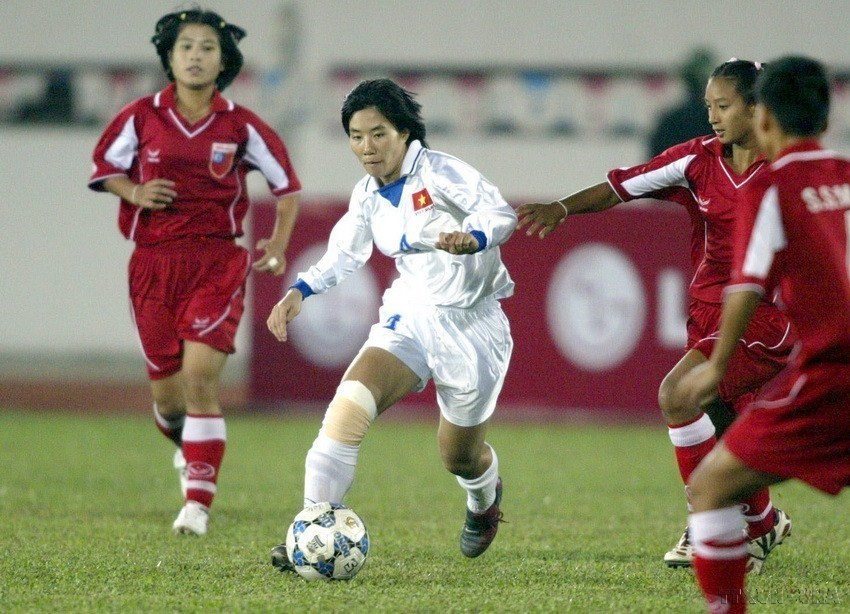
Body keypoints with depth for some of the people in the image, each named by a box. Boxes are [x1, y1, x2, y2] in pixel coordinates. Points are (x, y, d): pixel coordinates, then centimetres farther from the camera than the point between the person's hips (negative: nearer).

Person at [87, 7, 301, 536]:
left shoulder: (241, 127, -1)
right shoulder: (142, 118, 0)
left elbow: (286, 182, 11)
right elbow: (105, 168, 14)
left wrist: (279, 244, -1)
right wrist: (134, 192, -7)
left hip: (217, 263, -2)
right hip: (154, 263, 2)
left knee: (201, 379, -17)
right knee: (168, 393, 6)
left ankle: (199, 502, -12)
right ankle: (185, 441, 44)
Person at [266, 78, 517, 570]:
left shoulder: (439, 172, -15)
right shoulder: (368, 196, 4)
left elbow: (500, 212, -28)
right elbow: (344, 255, 16)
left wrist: (473, 239, -50)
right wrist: (301, 291, -1)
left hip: (470, 324, -4)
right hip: (409, 318, 4)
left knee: (460, 457, 10)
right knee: (349, 404, -25)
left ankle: (485, 496, 50)